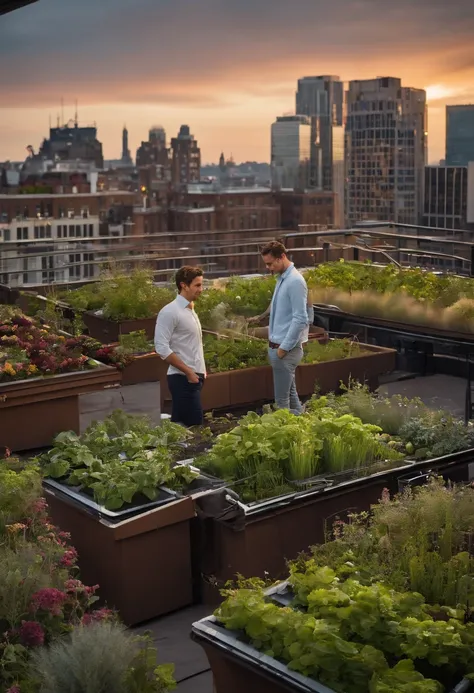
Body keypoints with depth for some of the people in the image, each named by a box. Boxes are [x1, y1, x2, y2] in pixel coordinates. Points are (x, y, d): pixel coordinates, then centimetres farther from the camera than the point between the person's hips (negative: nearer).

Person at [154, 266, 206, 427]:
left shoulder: (190, 310, 15)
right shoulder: (170, 312, -13)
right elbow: (162, 348, -19)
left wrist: (200, 371, 14)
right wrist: (188, 371, -18)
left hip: (194, 377, 9)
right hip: (183, 378, -9)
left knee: (181, 425, 11)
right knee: (193, 426, -12)